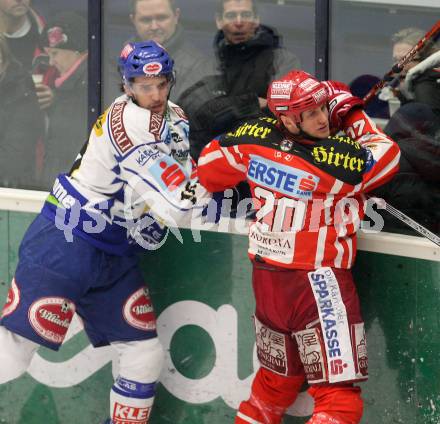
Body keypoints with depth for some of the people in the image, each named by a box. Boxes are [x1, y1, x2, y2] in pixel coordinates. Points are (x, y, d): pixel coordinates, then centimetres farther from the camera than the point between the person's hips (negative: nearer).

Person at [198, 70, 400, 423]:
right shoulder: (337, 162, -20)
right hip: (317, 284, -8)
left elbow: (211, 167, 14)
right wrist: (353, 113, 8)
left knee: (275, 383, 23)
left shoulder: (255, 136, -4)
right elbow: (386, 156, -2)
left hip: (265, 278, 8)